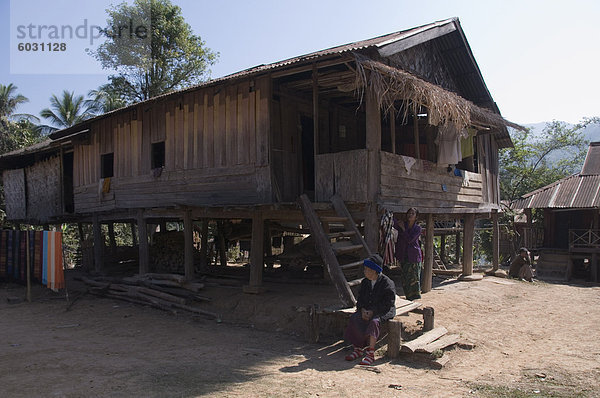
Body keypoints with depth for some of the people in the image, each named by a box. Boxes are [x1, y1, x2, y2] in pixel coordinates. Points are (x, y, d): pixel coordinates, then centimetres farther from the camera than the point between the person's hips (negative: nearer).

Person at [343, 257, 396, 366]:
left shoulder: (387, 283, -11)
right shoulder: (365, 282, 9)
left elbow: (388, 303, -14)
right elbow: (360, 298, 12)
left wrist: (373, 311, -21)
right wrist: (363, 310, -10)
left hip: (384, 311, -6)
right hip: (367, 309, 6)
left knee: (374, 322, -36)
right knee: (354, 319, -22)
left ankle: (370, 353, -30)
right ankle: (358, 348, -15)